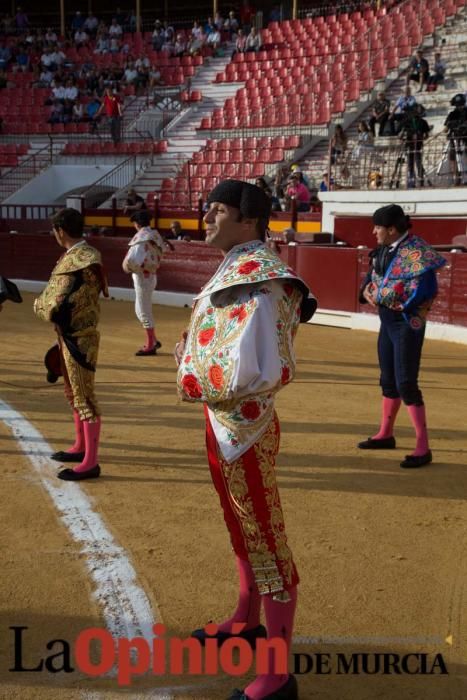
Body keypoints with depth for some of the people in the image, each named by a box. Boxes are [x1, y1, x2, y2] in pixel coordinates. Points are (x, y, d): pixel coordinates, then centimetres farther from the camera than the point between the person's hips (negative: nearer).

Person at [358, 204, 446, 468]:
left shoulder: (415, 251, -19)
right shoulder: (384, 250, 6)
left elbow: (425, 291, -26)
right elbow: (372, 278, 16)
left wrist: (382, 296, -18)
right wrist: (369, 291, -8)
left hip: (407, 323, -8)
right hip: (387, 320, 8)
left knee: (406, 383, -9)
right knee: (388, 380, 17)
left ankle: (423, 447, -2)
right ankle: (386, 434, 32)